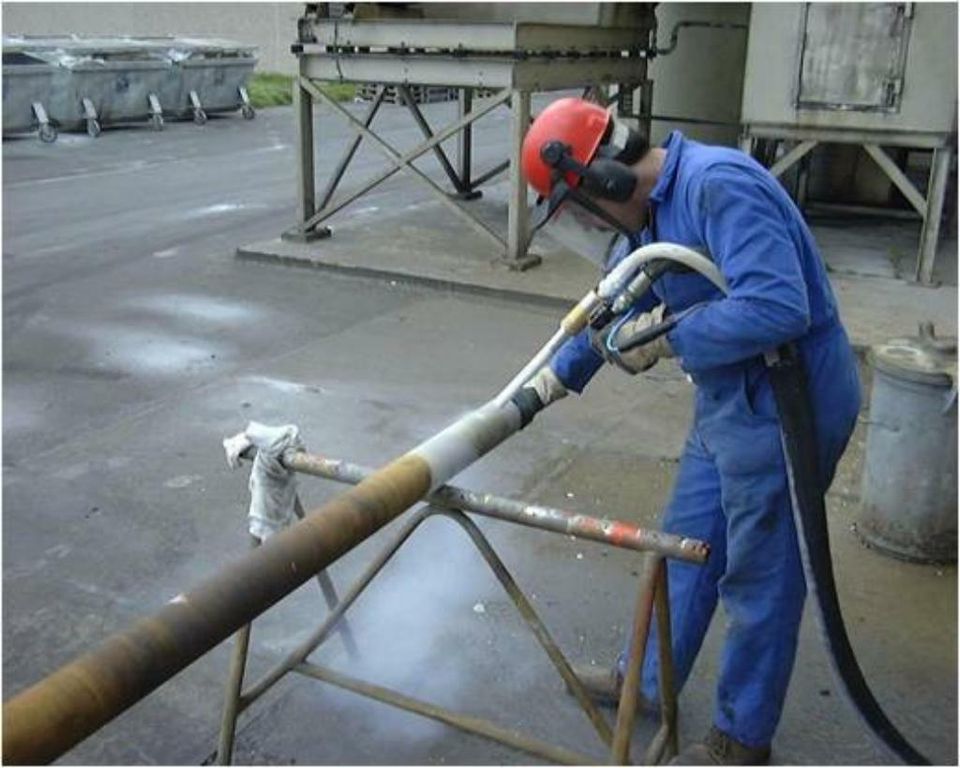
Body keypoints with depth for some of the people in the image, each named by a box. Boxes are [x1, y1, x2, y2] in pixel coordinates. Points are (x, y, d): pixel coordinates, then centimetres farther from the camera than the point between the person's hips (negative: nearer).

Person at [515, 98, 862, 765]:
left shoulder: (718, 185, -25)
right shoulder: (650, 211, 6)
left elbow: (777, 305, -35)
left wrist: (668, 339, -23)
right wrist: (559, 374, 9)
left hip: (784, 409, -9)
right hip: (730, 404, 10)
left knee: (759, 579, 7)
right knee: (687, 545, 21)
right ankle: (646, 680, 42)